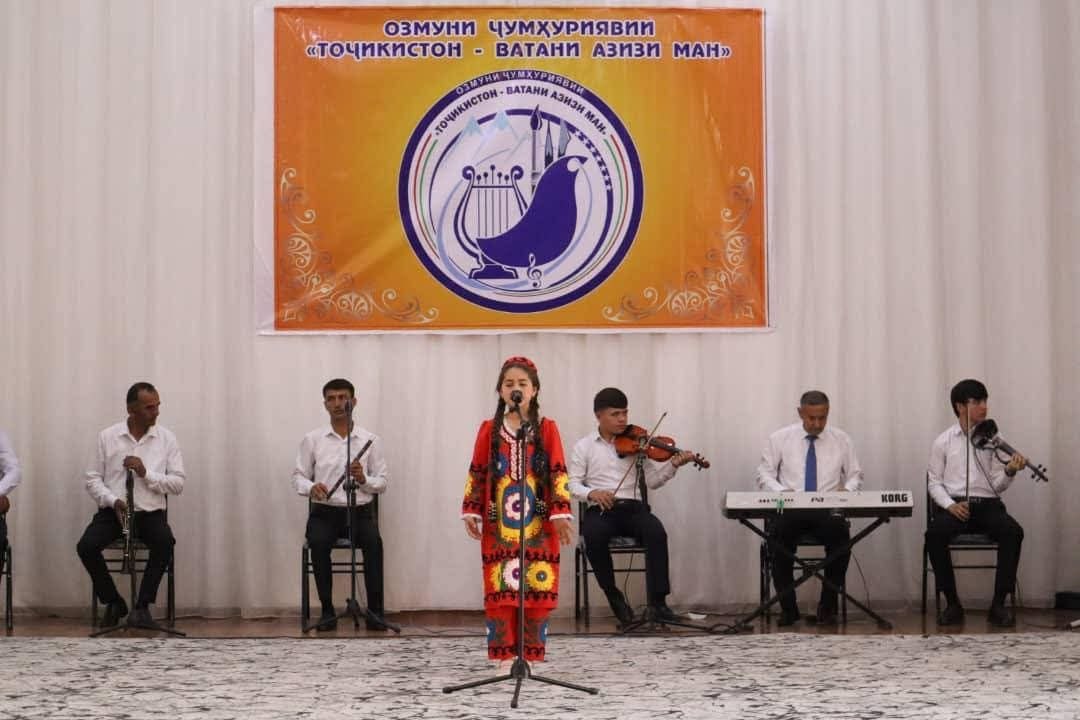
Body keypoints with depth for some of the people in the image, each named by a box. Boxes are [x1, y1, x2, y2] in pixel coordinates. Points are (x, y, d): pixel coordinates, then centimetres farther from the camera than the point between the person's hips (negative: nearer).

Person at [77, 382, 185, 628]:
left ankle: (142, 605, -17)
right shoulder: (107, 436, 0)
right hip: (112, 511, 1)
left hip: (150, 513, -1)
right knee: (86, 547, -26)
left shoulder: (167, 438, 0)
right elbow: (93, 479, 2)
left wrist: (146, 473, -18)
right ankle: (114, 602, -4)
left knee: (165, 543, -33)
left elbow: (178, 483, -3)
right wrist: (113, 501, -16)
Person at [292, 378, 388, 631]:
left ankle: (375, 610, -27)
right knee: (318, 543, -33)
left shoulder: (370, 440, 5)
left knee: (373, 541, -32)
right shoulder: (312, 439, 5)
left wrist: (363, 479, -18)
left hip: (360, 512, 0)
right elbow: (298, 476, 5)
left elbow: (383, 482, 4)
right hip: (324, 512, 0)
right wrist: (311, 487, -18)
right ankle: (327, 610, -22)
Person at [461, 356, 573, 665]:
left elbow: (558, 475, 0)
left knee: (537, 592, -1)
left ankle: (533, 656, 8)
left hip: (538, 524, -1)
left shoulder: (547, 428, 3)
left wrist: (561, 514, -8)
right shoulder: (489, 429, 6)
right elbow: (477, 474, 8)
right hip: (498, 525, 1)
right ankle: (502, 656, 4)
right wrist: (471, 512, 1)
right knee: (499, 592, -2)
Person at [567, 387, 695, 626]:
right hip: (600, 510, -1)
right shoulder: (583, 447, 8)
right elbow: (573, 484, 3)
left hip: (632, 507, 1)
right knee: (594, 535, -35)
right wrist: (592, 493, -18)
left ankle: (657, 601, -25)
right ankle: (613, 595, -12)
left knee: (657, 532, -31)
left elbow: (652, 481, 6)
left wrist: (673, 465, -12)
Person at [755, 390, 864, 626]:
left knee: (840, 535, -33)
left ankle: (828, 606, -16)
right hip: (789, 511, 0)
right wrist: (782, 491, -14)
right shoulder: (779, 438, 7)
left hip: (828, 512, 1)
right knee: (779, 534, -34)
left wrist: (847, 489, -9)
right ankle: (787, 607, -17)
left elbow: (855, 474, 15)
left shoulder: (841, 439, 10)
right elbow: (764, 476, 7)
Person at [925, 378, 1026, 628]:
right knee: (934, 534, -34)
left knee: (1013, 532, -31)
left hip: (988, 504, 1)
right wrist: (949, 505, -12)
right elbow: (934, 482, 7)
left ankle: (998, 603, -23)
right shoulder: (943, 442, 7)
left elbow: (997, 486, 7)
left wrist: (1009, 471, -15)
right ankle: (952, 602, -20)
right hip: (954, 505, -1)